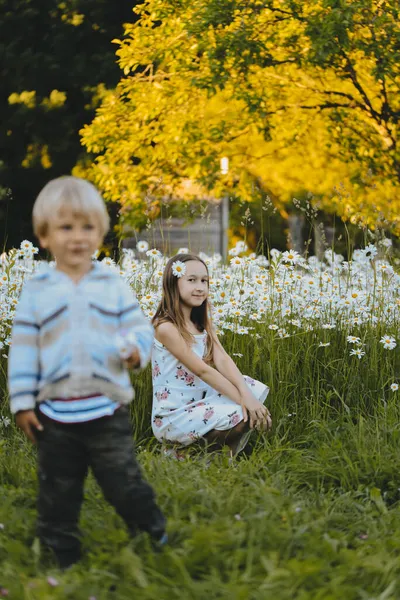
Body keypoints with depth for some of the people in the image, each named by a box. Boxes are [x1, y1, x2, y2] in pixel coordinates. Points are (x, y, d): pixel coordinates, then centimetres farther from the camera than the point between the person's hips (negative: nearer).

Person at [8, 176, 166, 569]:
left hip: (107, 409, -1)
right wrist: (22, 402, -2)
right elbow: (23, 348, 1)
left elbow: (137, 326, 3)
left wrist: (136, 349, -21)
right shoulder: (37, 290, -1)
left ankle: (158, 545, 21)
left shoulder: (113, 285, 1)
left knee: (126, 485, 4)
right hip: (55, 413, 1)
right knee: (57, 496, 11)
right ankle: (62, 562, 26)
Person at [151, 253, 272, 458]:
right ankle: (178, 448, -3)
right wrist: (242, 400, -23)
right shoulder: (166, 328, -17)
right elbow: (201, 370, -21)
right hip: (172, 417, -8)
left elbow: (222, 360, -6)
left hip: (198, 403, 8)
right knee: (243, 416, -22)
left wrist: (246, 394, -23)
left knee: (256, 390, -3)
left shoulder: (203, 323, 9)